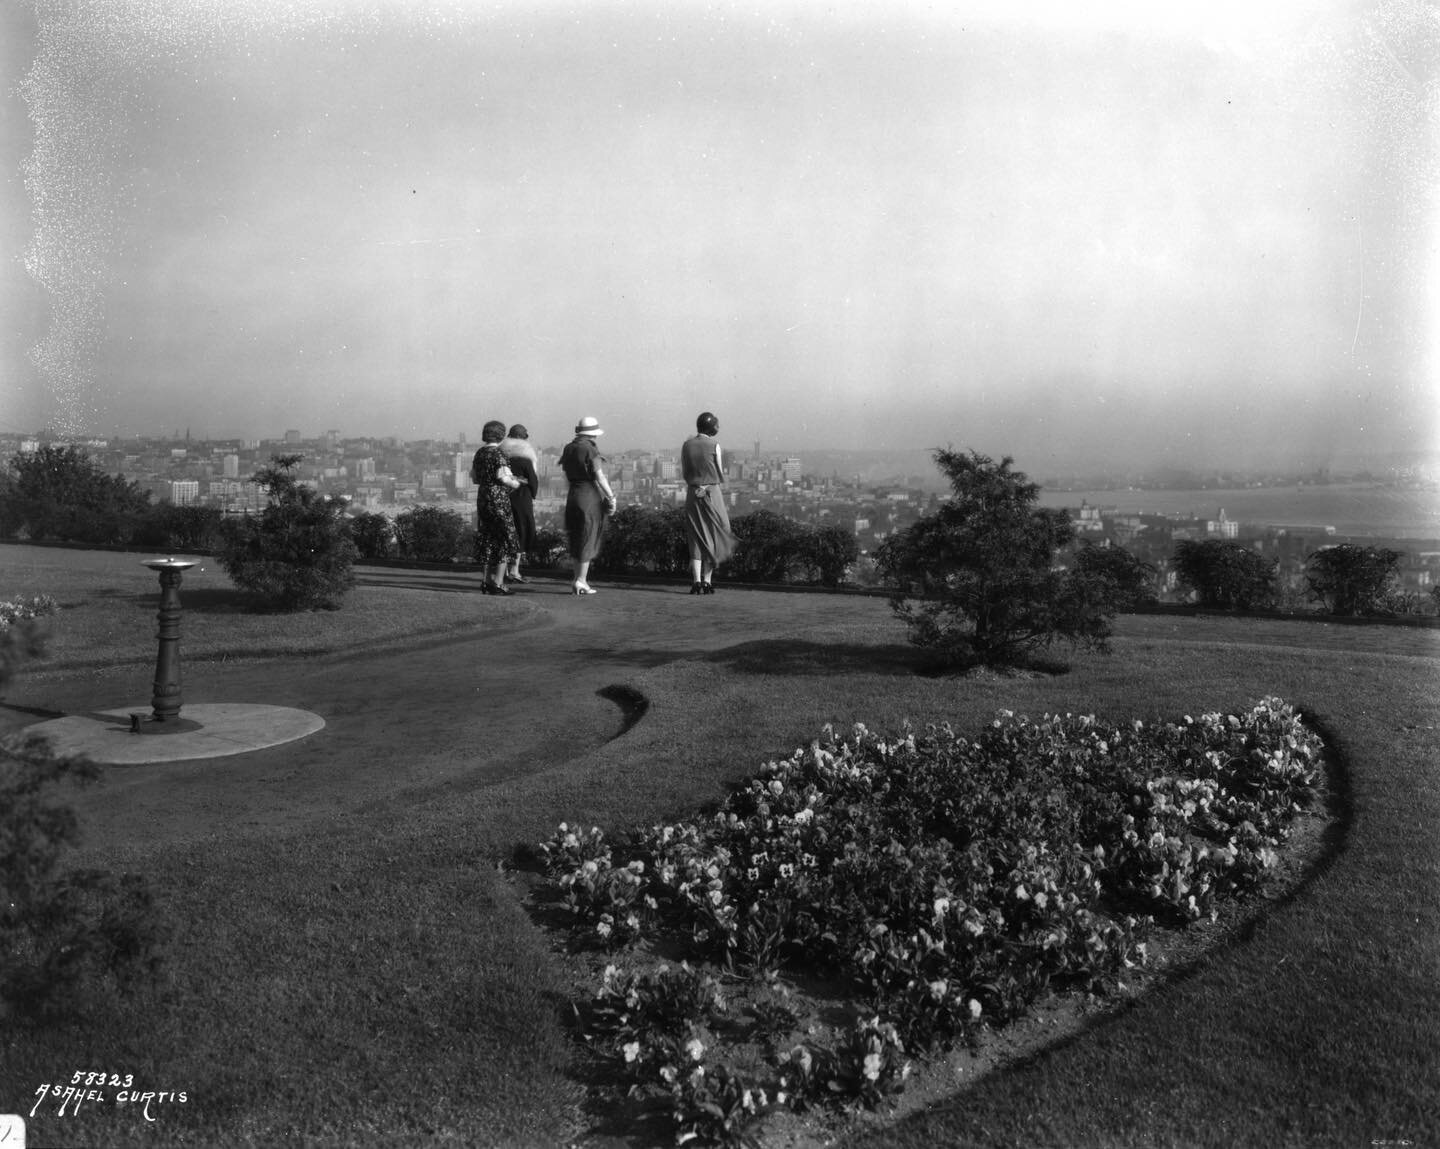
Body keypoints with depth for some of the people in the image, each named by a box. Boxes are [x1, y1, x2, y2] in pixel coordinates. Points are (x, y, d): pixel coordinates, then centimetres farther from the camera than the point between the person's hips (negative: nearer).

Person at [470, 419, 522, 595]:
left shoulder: (479, 453, 10)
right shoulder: (498, 453, -12)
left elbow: (474, 478, 15)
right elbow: (502, 477, -18)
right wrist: (515, 483, -1)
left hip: (482, 498, 8)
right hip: (499, 500, -7)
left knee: (486, 541, 12)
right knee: (504, 541, -1)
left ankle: (487, 582, 16)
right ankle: (497, 583, -3)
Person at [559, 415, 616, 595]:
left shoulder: (568, 449, 8)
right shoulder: (591, 450, -14)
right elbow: (599, 477, -18)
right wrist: (611, 497, -13)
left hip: (573, 496, 7)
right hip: (590, 497, -7)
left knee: (576, 540, 13)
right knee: (588, 540, 0)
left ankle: (579, 580, 18)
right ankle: (580, 580, 0)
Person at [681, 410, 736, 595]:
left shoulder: (686, 445, 2)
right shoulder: (714, 446, -7)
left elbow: (684, 473, 7)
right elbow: (721, 475, 0)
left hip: (692, 493, 3)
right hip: (712, 492, -3)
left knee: (696, 539, 6)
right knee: (713, 538, 8)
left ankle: (696, 581, -4)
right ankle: (707, 580, 5)